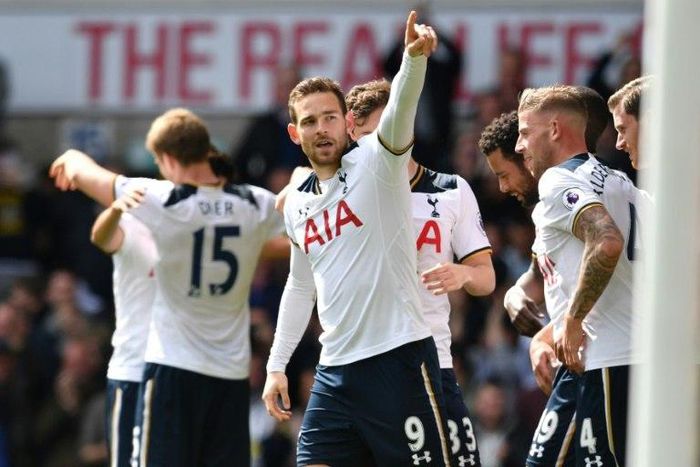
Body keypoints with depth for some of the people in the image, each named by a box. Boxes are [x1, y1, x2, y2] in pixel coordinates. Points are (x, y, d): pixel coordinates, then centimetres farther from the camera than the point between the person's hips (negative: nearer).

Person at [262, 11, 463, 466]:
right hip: (335, 372, 6)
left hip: (399, 360, -6)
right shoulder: (297, 205, 15)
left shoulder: (374, 162, -3)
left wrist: (415, 58, -44)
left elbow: (398, 111, -24)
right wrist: (277, 365, 24)